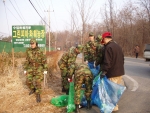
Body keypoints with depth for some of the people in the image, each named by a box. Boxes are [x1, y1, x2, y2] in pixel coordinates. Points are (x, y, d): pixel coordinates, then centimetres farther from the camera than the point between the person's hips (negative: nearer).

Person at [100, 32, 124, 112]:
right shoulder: (118, 46, 12)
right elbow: (122, 59, 18)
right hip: (120, 72, 9)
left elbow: (107, 62, -23)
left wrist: (103, 72, -21)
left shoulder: (108, 47, -17)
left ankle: (114, 106, 8)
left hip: (113, 73, -9)